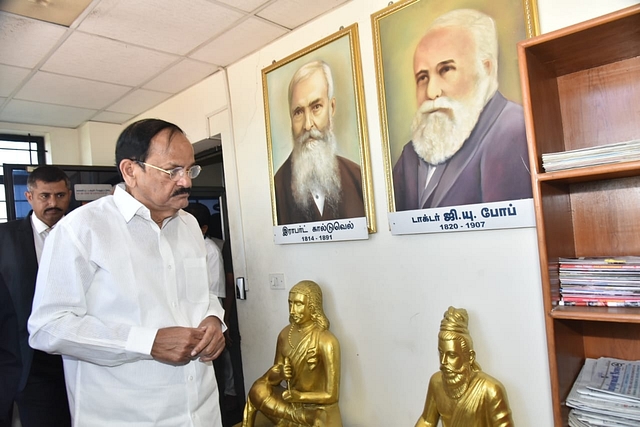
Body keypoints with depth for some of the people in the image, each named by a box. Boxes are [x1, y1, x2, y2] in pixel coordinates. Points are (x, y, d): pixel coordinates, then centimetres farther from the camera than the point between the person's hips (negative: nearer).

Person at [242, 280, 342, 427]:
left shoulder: (326, 341, -17)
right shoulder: (285, 334, -1)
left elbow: (331, 395, -14)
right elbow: (272, 376, 6)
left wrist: (299, 395, -16)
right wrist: (280, 374, -14)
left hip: (320, 409, -6)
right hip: (292, 404, 6)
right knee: (258, 390, -16)